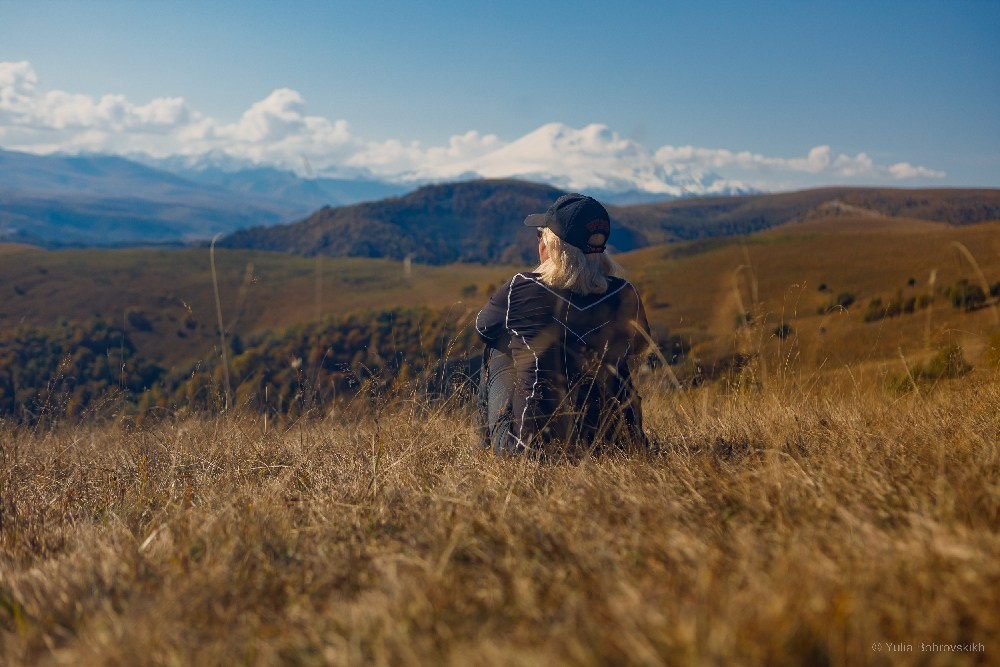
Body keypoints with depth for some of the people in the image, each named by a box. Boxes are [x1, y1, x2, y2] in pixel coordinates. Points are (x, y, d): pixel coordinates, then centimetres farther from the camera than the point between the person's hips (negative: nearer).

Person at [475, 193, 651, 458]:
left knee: (498, 351, 24)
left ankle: (494, 441, 39)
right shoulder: (624, 295, -6)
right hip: (617, 443, 3)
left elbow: (483, 326, 10)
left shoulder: (519, 289, -12)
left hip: (532, 444, -2)